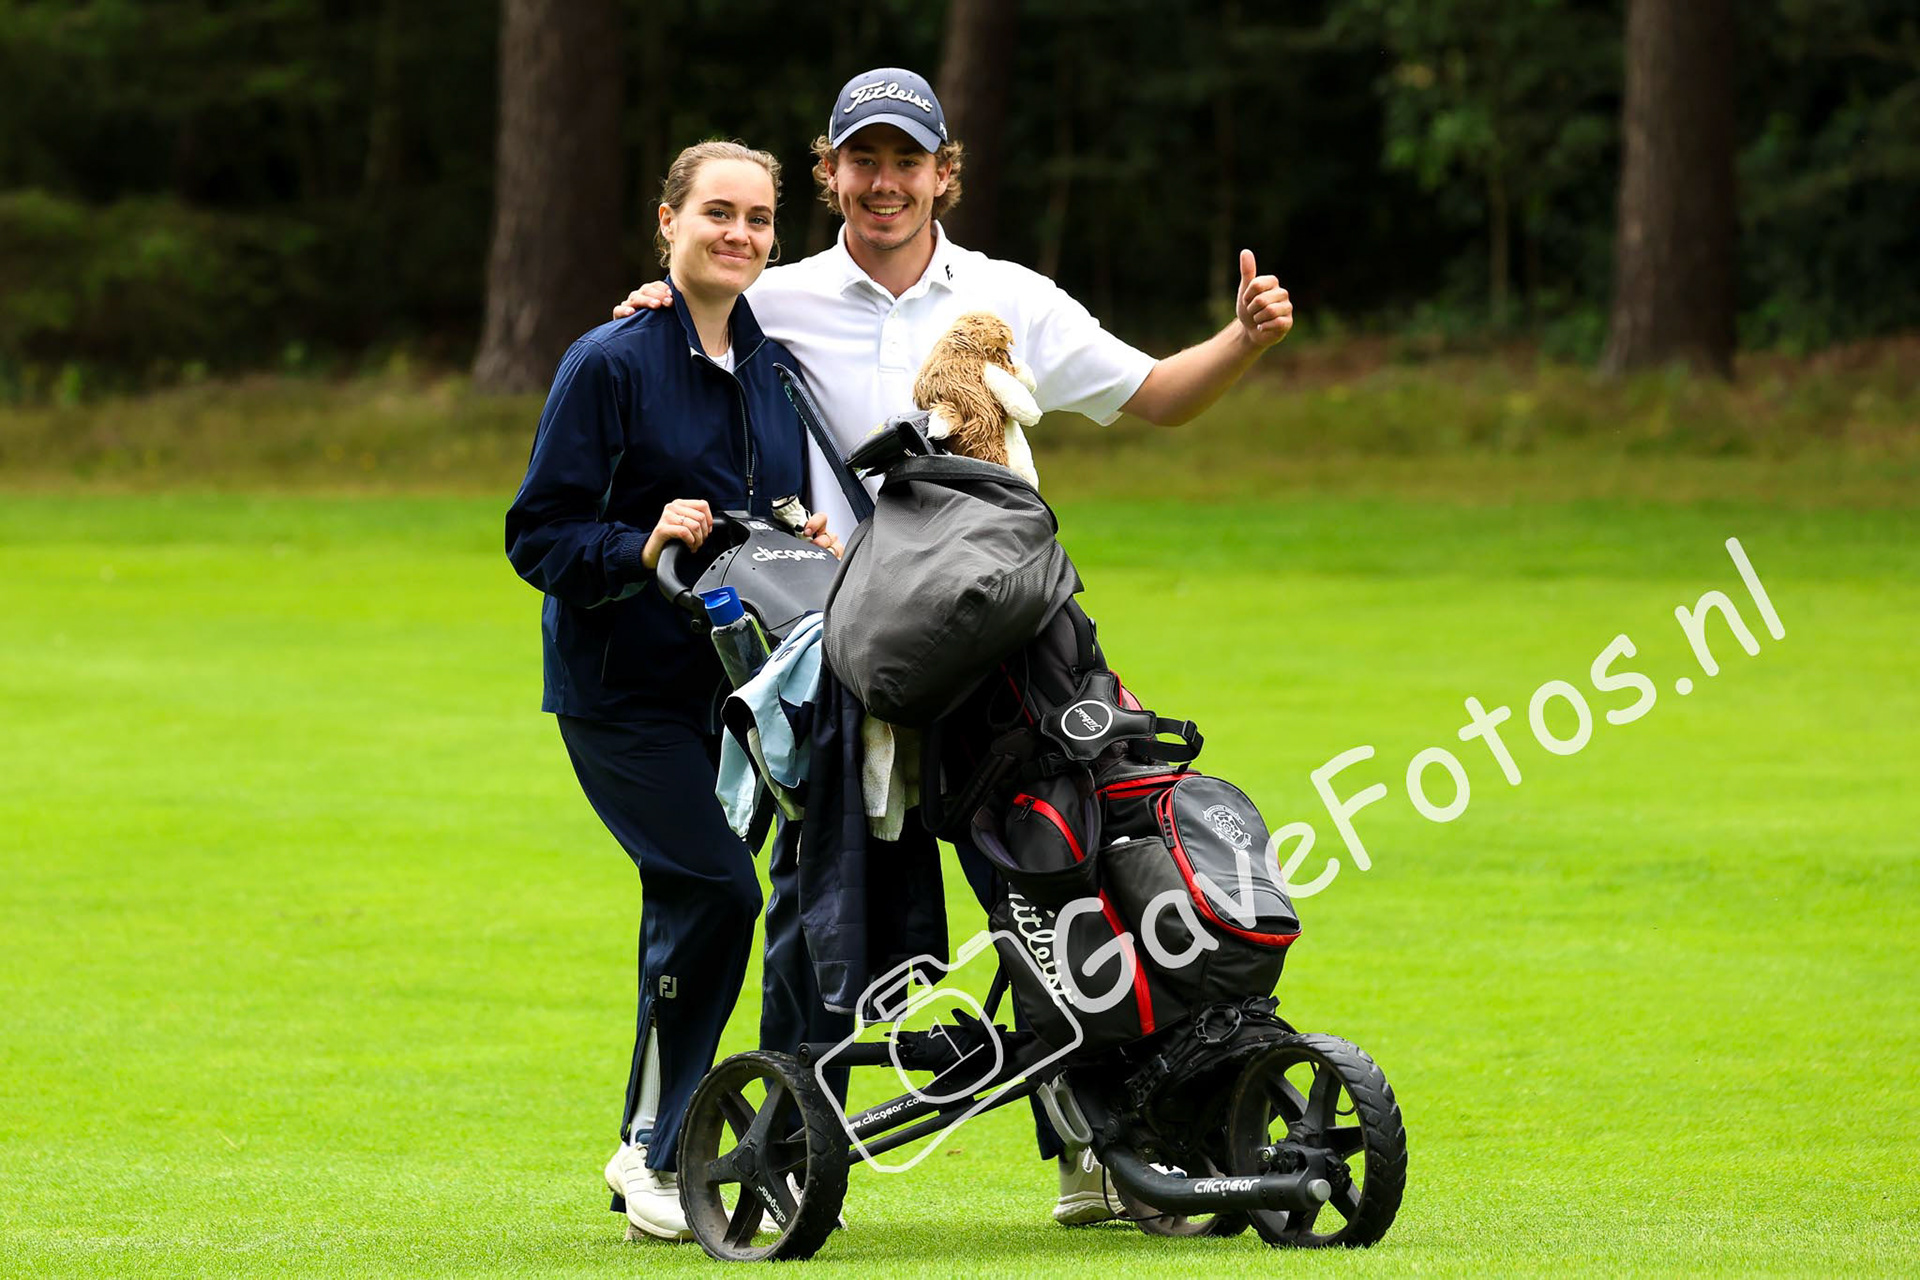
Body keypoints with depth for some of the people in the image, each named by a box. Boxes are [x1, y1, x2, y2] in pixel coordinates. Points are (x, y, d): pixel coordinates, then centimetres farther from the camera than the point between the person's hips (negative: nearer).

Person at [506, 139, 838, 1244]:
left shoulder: (775, 367, 11)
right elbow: (539, 536, -10)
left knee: (689, 907, 7)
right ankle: (657, 1146, -5)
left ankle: (655, 1149, 21)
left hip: (738, 683, 6)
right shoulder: (610, 363, -8)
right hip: (625, 687, -6)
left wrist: (819, 551, 1)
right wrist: (643, 546, -25)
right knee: (716, 886, -18)